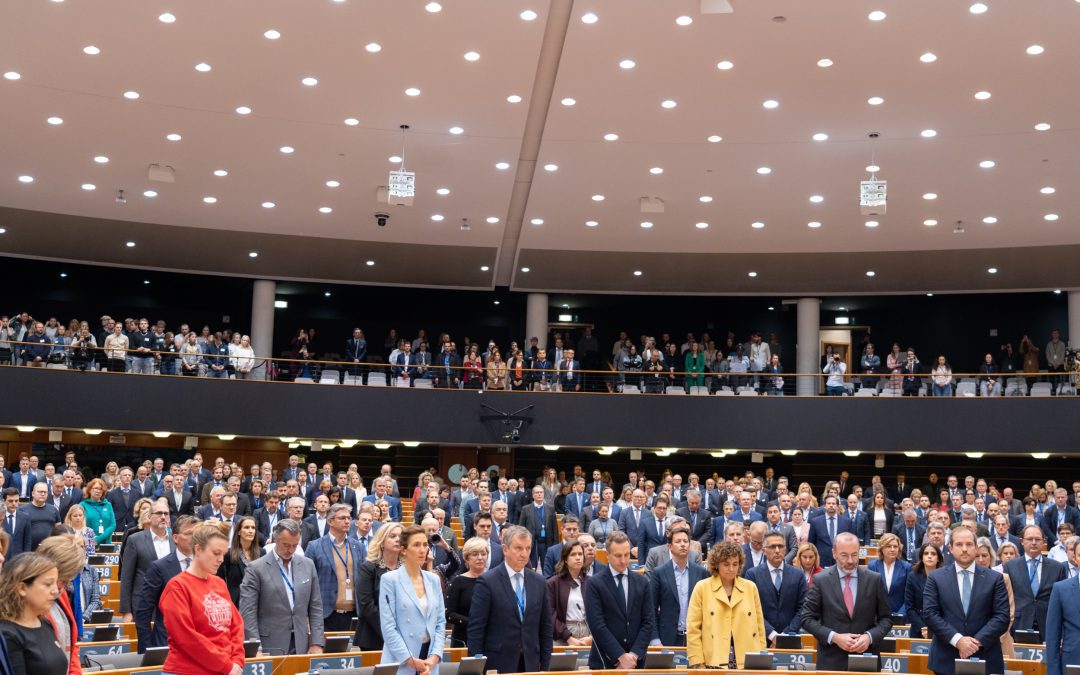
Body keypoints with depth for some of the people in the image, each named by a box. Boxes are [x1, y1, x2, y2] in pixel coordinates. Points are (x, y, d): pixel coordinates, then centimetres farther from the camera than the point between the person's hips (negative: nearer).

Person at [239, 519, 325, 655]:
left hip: (301, 647, 4)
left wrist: (317, 644, 2)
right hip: (269, 649, -3)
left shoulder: (308, 565, 8)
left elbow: (315, 607, 10)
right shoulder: (256, 569, -5)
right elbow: (248, 613, -8)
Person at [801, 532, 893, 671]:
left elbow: (886, 618, 5)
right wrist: (834, 637, -14)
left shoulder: (874, 580, 1)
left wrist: (870, 636, -13)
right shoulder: (820, 580, -3)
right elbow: (807, 619, -2)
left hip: (866, 660, 1)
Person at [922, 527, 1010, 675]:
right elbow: (930, 614, -4)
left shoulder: (994, 579, 5)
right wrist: (957, 639, -15)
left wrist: (978, 641, -14)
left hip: (984, 659, 0)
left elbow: (1002, 617, -2)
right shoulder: (936, 578, 4)